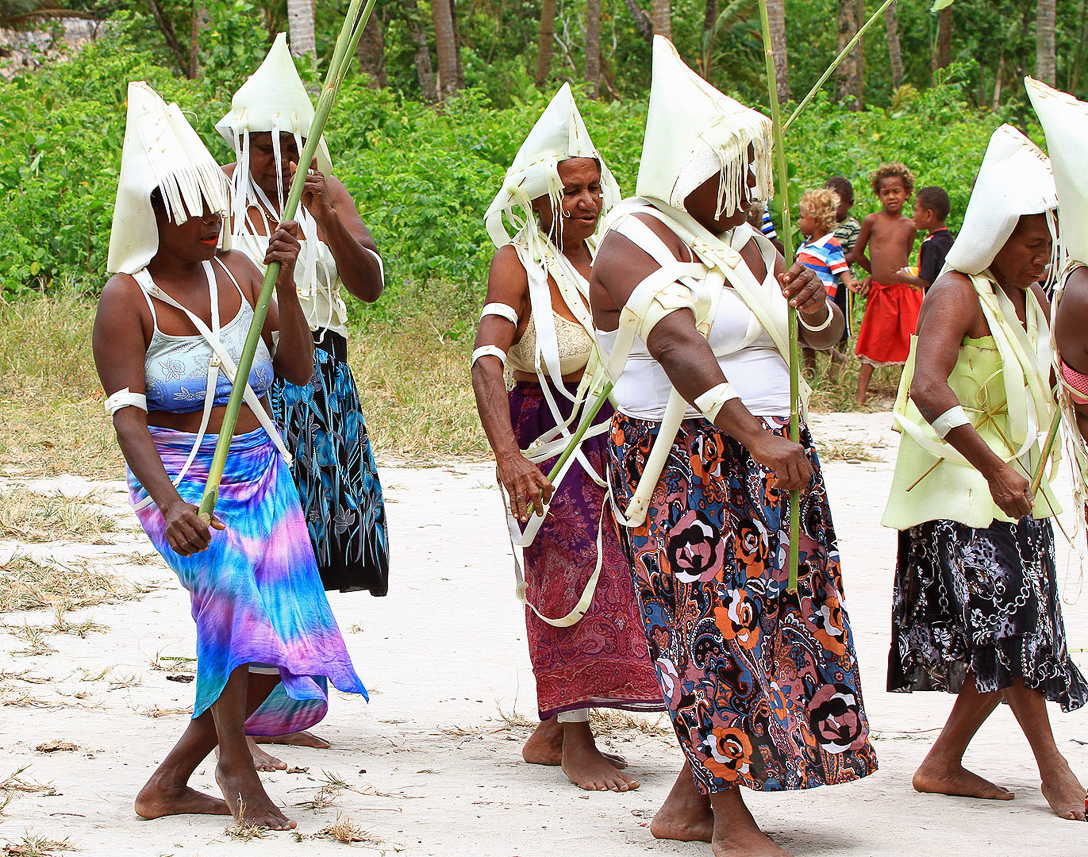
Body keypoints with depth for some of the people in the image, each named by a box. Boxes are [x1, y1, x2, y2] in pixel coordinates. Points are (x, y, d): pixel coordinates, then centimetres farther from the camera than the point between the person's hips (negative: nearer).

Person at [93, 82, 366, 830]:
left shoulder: (236, 273, 4)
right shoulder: (127, 299, -10)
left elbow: (301, 371, 2)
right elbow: (128, 417, -18)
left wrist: (285, 284, -11)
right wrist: (169, 501, -34)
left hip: (262, 478, 6)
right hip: (182, 482, -6)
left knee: (274, 658, 2)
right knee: (229, 587, -34)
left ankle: (169, 783, 16)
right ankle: (237, 766, -18)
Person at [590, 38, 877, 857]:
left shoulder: (745, 243, 15)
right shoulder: (635, 246, -10)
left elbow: (826, 338, 16)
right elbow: (679, 349, -25)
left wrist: (815, 305, -9)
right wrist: (757, 438, -35)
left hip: (767, 460, 8)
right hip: (682, 467, -8)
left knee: (771, 619, 6)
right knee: (711, 626, -8)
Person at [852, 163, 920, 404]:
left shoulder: (910, 226, 5)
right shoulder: (872, 221, -1)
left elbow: (903, 259, 13)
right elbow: (857, 254, 10)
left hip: (905, 291, 2)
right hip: (880, 293, -2)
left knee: (910, 343, 2)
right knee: (873, 344, 3)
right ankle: (861, 393, 7)